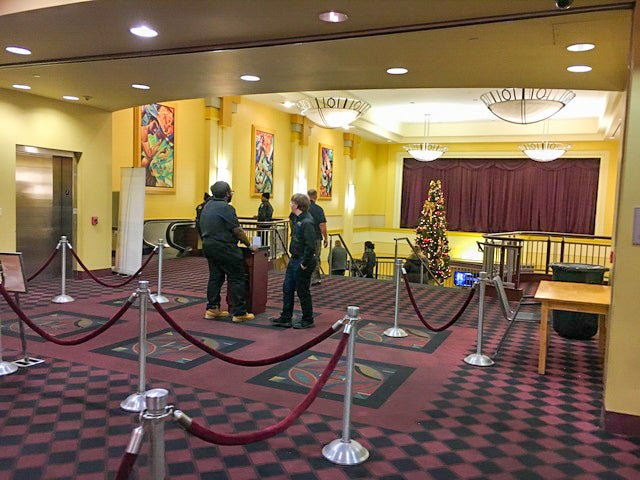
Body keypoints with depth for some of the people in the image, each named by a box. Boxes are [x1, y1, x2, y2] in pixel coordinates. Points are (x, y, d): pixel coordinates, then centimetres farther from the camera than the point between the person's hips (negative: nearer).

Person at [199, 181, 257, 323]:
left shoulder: (208, 205, 11)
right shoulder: (225, 208, -16)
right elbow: (238, 230, -14)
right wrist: (249, 245, -4)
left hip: (208, 245, 9)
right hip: (224, 248, -9)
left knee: (215, 277, 15)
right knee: (237, 278, -2)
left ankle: (212, 308, 19)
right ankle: (239, 313, -1)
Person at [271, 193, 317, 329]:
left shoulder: (306, 222, -23)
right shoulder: (296, 218, 5)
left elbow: (310, 246, -26)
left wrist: (305, 264, -20)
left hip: (303, 262, -10)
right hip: (294, 260, 10)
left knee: (302, 291, 4)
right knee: (287, 288, 15)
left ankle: (307, 320, 20)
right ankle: (286, 318, 25)